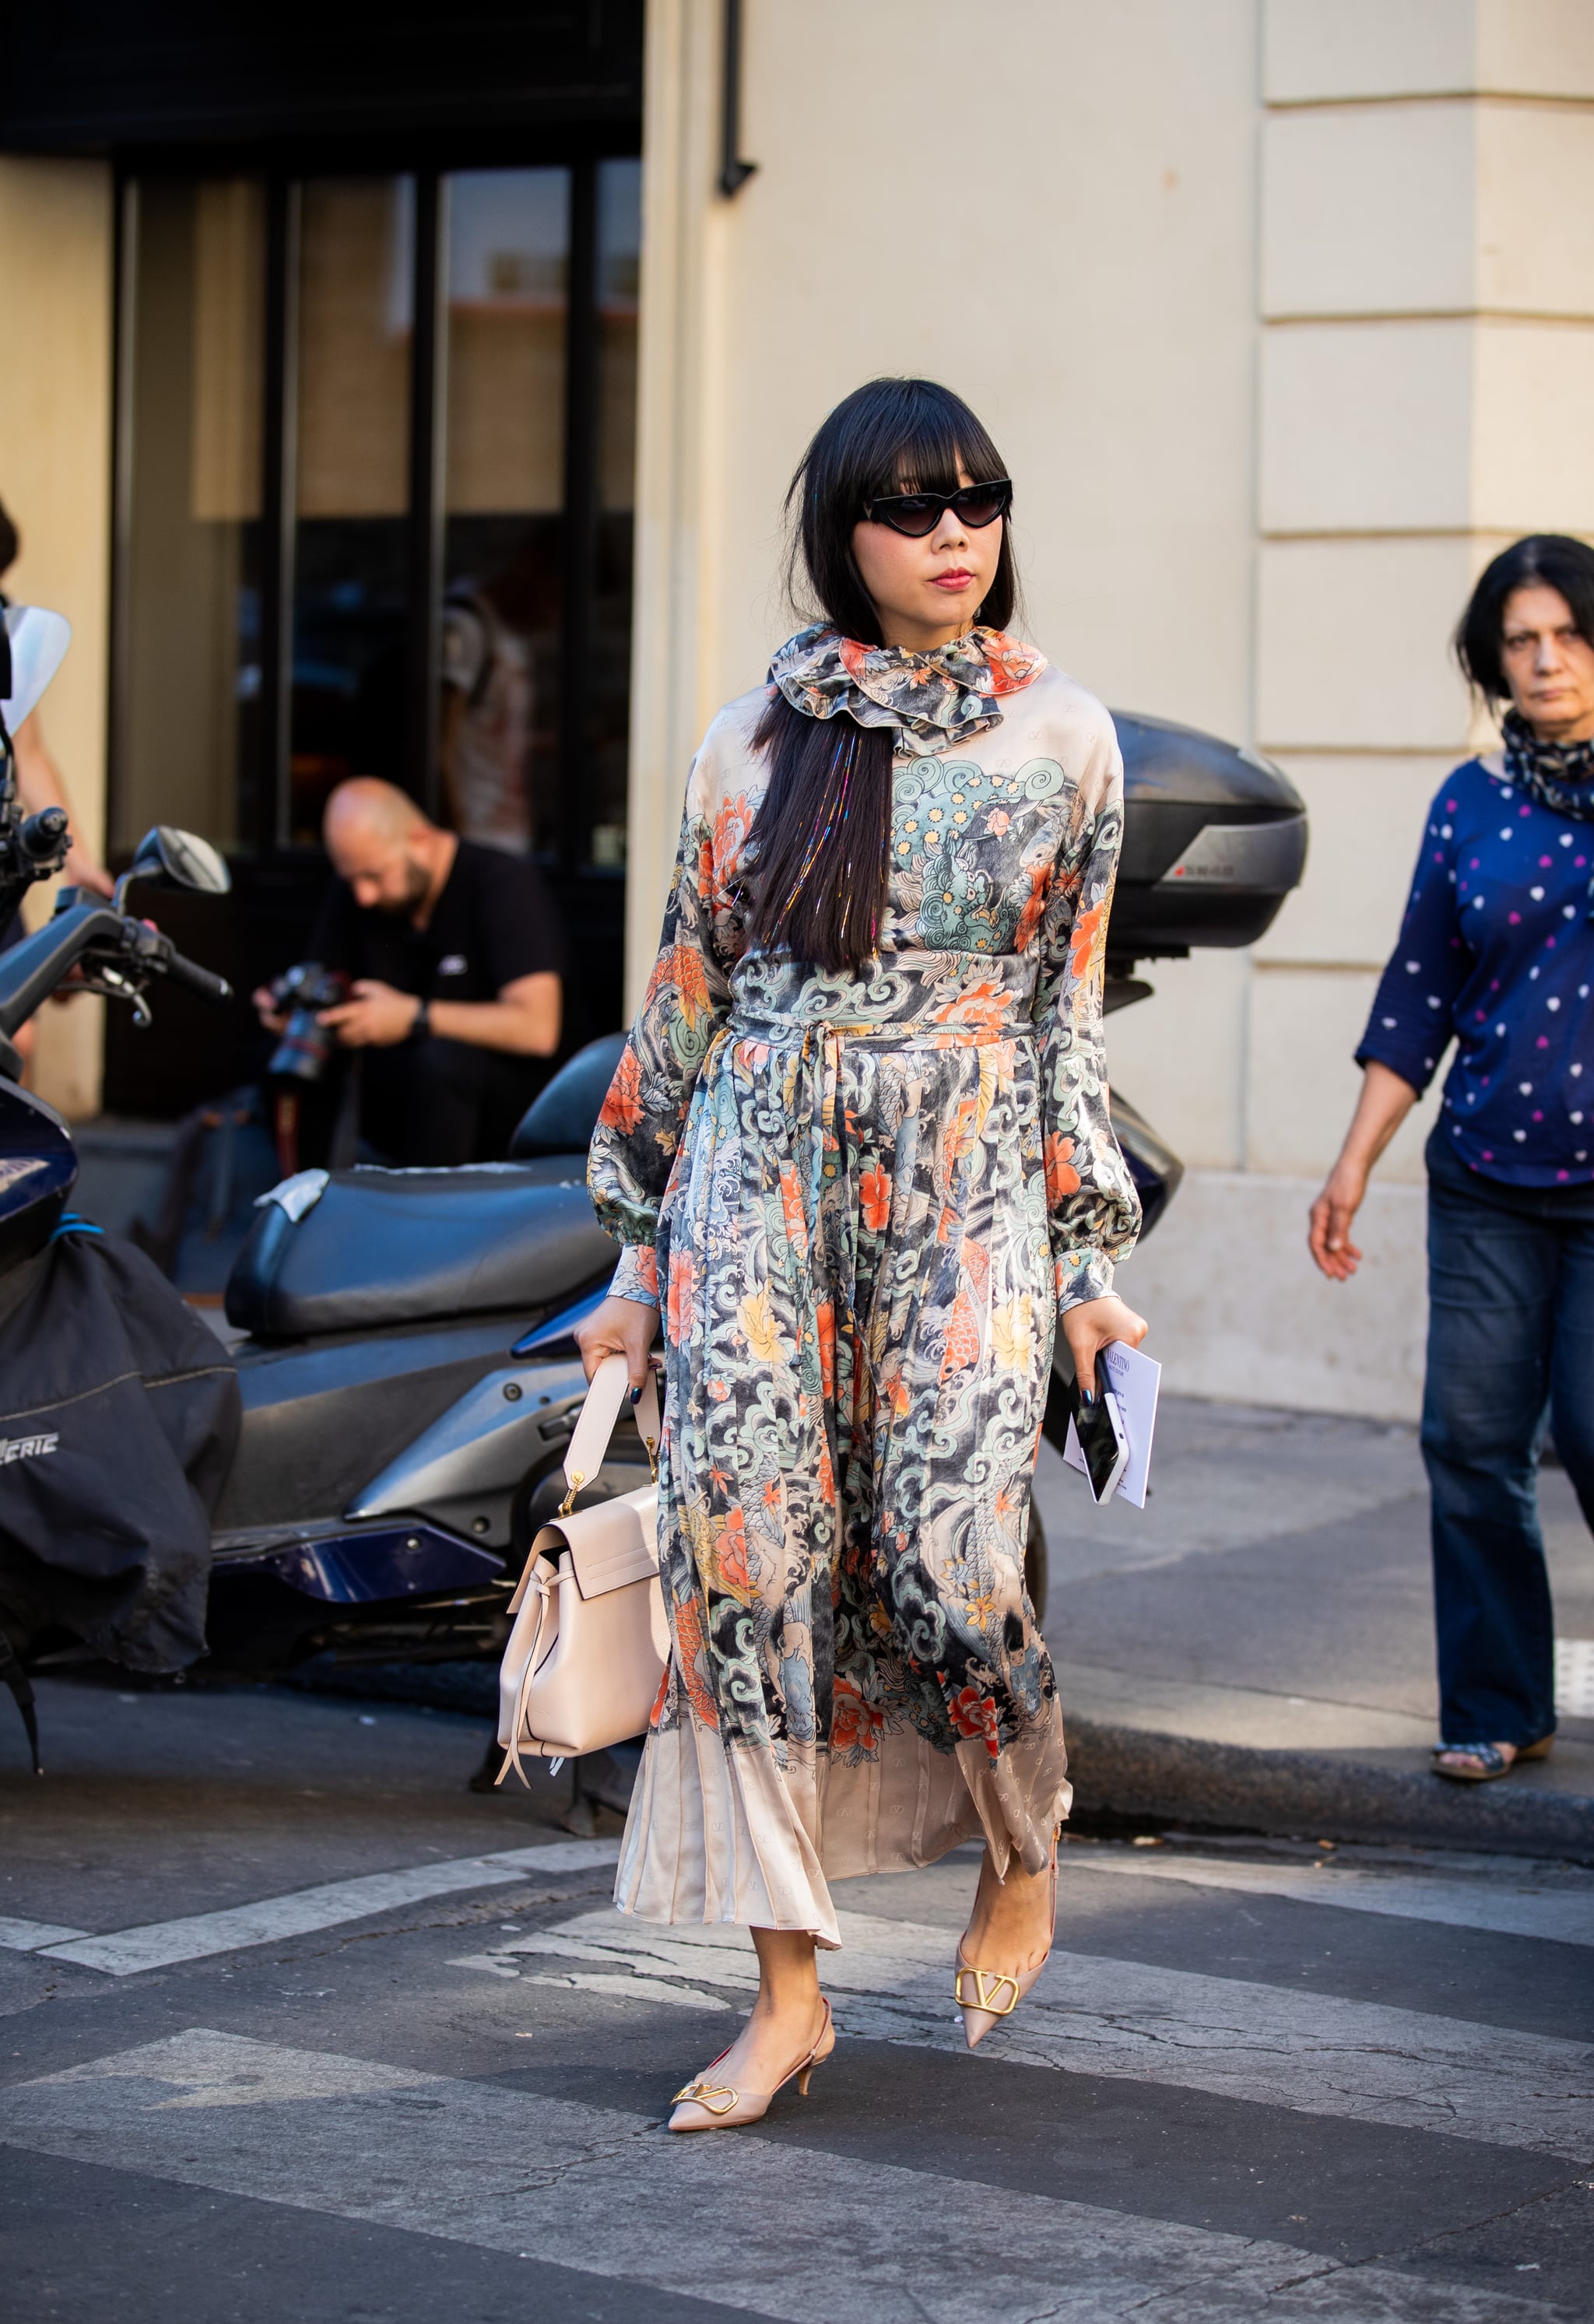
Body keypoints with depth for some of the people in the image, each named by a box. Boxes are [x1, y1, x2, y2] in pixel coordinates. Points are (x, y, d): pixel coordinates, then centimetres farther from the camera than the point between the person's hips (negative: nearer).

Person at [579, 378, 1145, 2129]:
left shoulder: (1064, 739, 6)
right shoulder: (758, 736, 7)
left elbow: (1069, 1011, 9)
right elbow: (684, 994, 11)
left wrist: (1086, 1259, 6)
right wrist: (638, 1250, 10)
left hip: (966, 1197, -1)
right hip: (758, 1182, 1)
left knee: (949, 1562, -13)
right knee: (743, 1552, -6)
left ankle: (1021, 1855, 19)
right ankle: (788, 1989, 3)